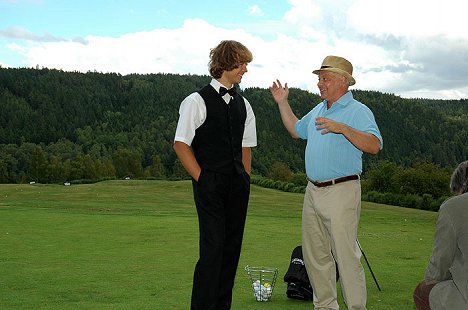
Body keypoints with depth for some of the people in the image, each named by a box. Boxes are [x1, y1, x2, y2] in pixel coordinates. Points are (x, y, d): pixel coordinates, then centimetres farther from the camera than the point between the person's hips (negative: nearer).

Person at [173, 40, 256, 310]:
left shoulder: (243, 105, 14)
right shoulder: (198, 101, -6)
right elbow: (181, 145, -7)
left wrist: (245, 179, 10)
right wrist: (202, 178, -9)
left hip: (237, 186, 6)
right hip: (210, 186, -6)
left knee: (232, 248, 8)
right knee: (213, 249, -10)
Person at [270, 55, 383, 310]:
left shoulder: (358, 111, -7)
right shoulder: (318, 110, 17)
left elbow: (374, 145, -21)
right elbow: (296, 130, 32)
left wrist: (342, 128, -29)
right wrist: (283, 102, 25)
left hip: (341, 191, -8)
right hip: (313, 191, 8)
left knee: (346, 255, -7)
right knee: (314, 255, 13)